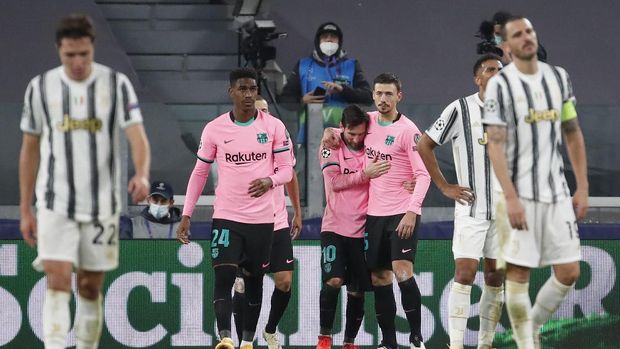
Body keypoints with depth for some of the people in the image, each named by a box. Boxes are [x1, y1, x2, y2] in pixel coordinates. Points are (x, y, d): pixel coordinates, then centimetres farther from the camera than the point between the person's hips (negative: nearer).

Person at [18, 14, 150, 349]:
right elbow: (30, 150, 8)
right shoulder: (40, 87, 1)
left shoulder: (116, 84, -3)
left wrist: (141, 175, -34)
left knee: (90, 288, 8)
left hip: (102, 205, 1)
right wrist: (25, 210, 7)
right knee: (58, 281, -14)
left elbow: (137, 136, -12)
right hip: (55, 204, 0)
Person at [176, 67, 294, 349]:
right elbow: (199, 172, 7)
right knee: (223, 277, -16)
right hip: (226, 217, -1)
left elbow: (286, 169, 1)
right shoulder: (214, 129, -1)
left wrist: (269, 181, -22)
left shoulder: (273, 127, -1)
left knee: (254, 281, 9)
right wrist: (186, 215, 3)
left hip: (262, 219, 1)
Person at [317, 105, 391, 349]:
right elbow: (335, 182, -11)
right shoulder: (331, 148, -2)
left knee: (357, 291, 5)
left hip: (361, 228, 2)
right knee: (333, 280, -17)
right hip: (334, 226, -2)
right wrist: (365, 175, -20)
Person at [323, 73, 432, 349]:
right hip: (375, 213, 6)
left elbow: (423, 175, -13)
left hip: (402, 214, -6)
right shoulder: (369, 121, 8)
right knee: (379, 278, 5)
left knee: (402, 271, -17)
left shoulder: (408, 130, -10)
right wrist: (331, 132, 8)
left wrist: (412, 212, -23)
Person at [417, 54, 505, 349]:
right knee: (465, 272, -12)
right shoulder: (460, 109, -7)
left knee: (495, 275, 6)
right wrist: (445, 187, -5)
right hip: (471, 206, -5)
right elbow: (424, 147, -3)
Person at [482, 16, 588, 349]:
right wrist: (510, 198, -20)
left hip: (557, 193, 5)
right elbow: (495, 145, -12)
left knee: (569, 272, 2)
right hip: (519, 194, -5)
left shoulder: (559, 77, 9)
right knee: (518, 273, -3)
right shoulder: (500, 85, -7)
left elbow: (572, 134, 15)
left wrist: (583, 187, 10)